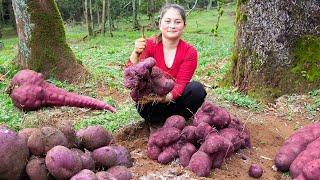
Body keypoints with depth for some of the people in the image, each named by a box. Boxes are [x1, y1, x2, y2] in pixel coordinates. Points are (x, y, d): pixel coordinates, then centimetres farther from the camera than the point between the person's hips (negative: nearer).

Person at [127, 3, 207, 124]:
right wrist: (136, 53, -40)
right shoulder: (149, 45, -11)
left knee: (197, 89, -26)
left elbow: (180, 84, -19)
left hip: (174, 100, 1)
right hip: (152, 105, -1)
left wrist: (165, 97, -40)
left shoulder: (190, 52, -10)